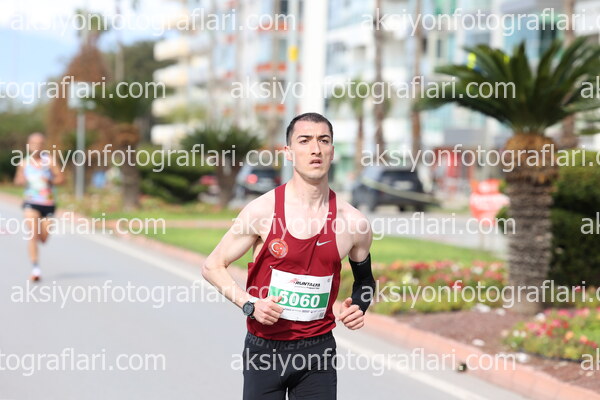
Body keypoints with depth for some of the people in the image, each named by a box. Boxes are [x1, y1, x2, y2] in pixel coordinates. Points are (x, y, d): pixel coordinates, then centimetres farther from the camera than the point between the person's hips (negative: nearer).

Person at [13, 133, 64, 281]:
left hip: (48, 203, 0)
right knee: (32, 234, -15)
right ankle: (35, 267, -14)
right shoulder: (24, 163, 3)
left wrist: (49, 181, -24)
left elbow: (60, 178, -6)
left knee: (44, 237, 5)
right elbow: (18, 180, 15)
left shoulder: (48, 161, -5)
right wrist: (22, 181, -8)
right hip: (31, 202, 0)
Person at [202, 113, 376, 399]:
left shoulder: (353, 223, -3)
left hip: (317, 352, 2)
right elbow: (212, 267, -1)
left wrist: (359, 308, -3)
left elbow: (365, 279, 17)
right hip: (264, 349, -1)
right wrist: (249, 304, -14)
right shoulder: (262, 211, -10)